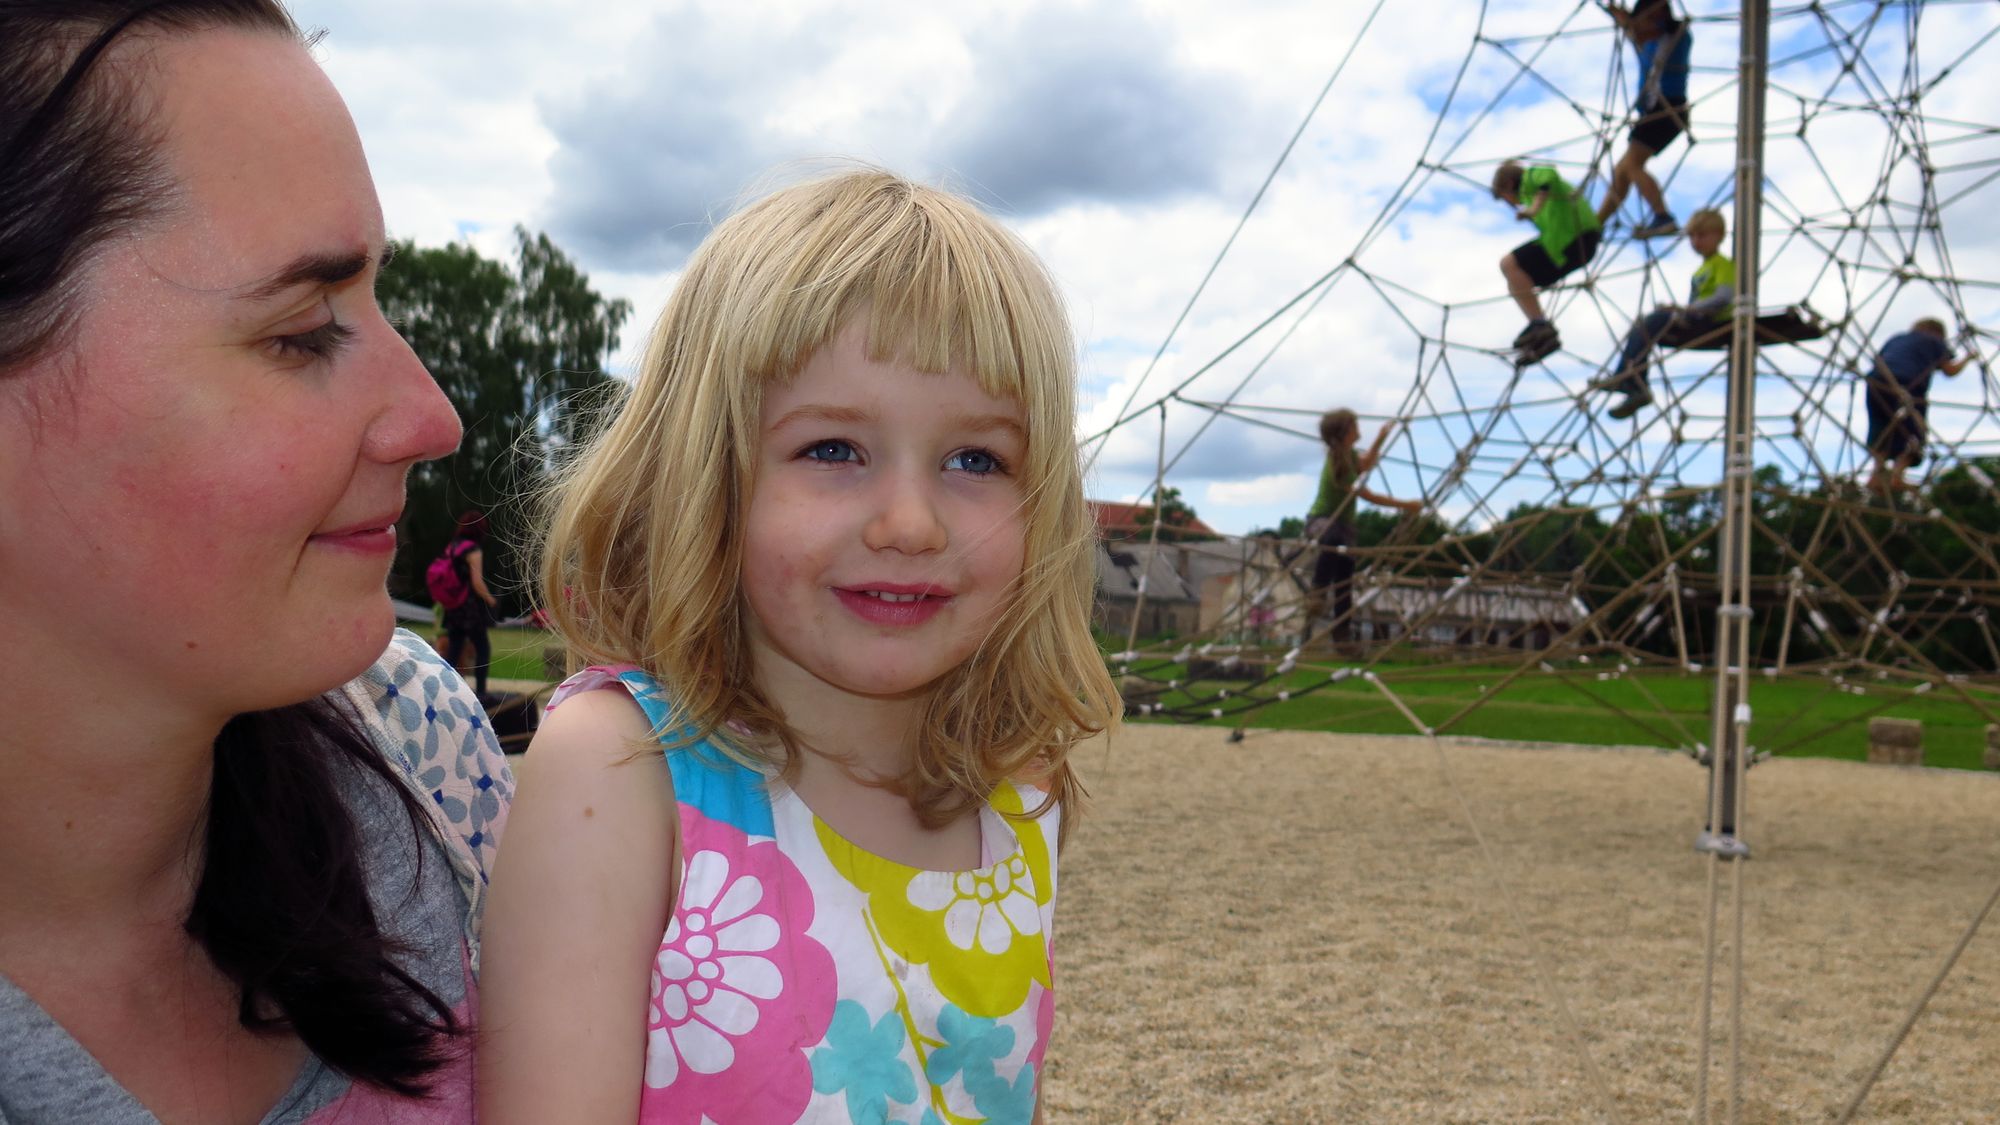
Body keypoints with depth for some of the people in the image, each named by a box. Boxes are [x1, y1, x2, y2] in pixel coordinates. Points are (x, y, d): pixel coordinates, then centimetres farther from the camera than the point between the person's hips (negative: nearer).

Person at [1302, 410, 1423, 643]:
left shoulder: (1348, 454, 1)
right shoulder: (1336, 466, -26)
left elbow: (1363, 466, 26)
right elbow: (1370, 496, -26)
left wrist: (1380, 439, 13)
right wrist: (1405, 506, -24)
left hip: (1343, 523, 9)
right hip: (1322, 521, -9)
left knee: (1345, 581, 4)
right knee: (1331, 539, -45)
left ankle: (1342, 632, 9)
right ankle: (1317, 592, -38)